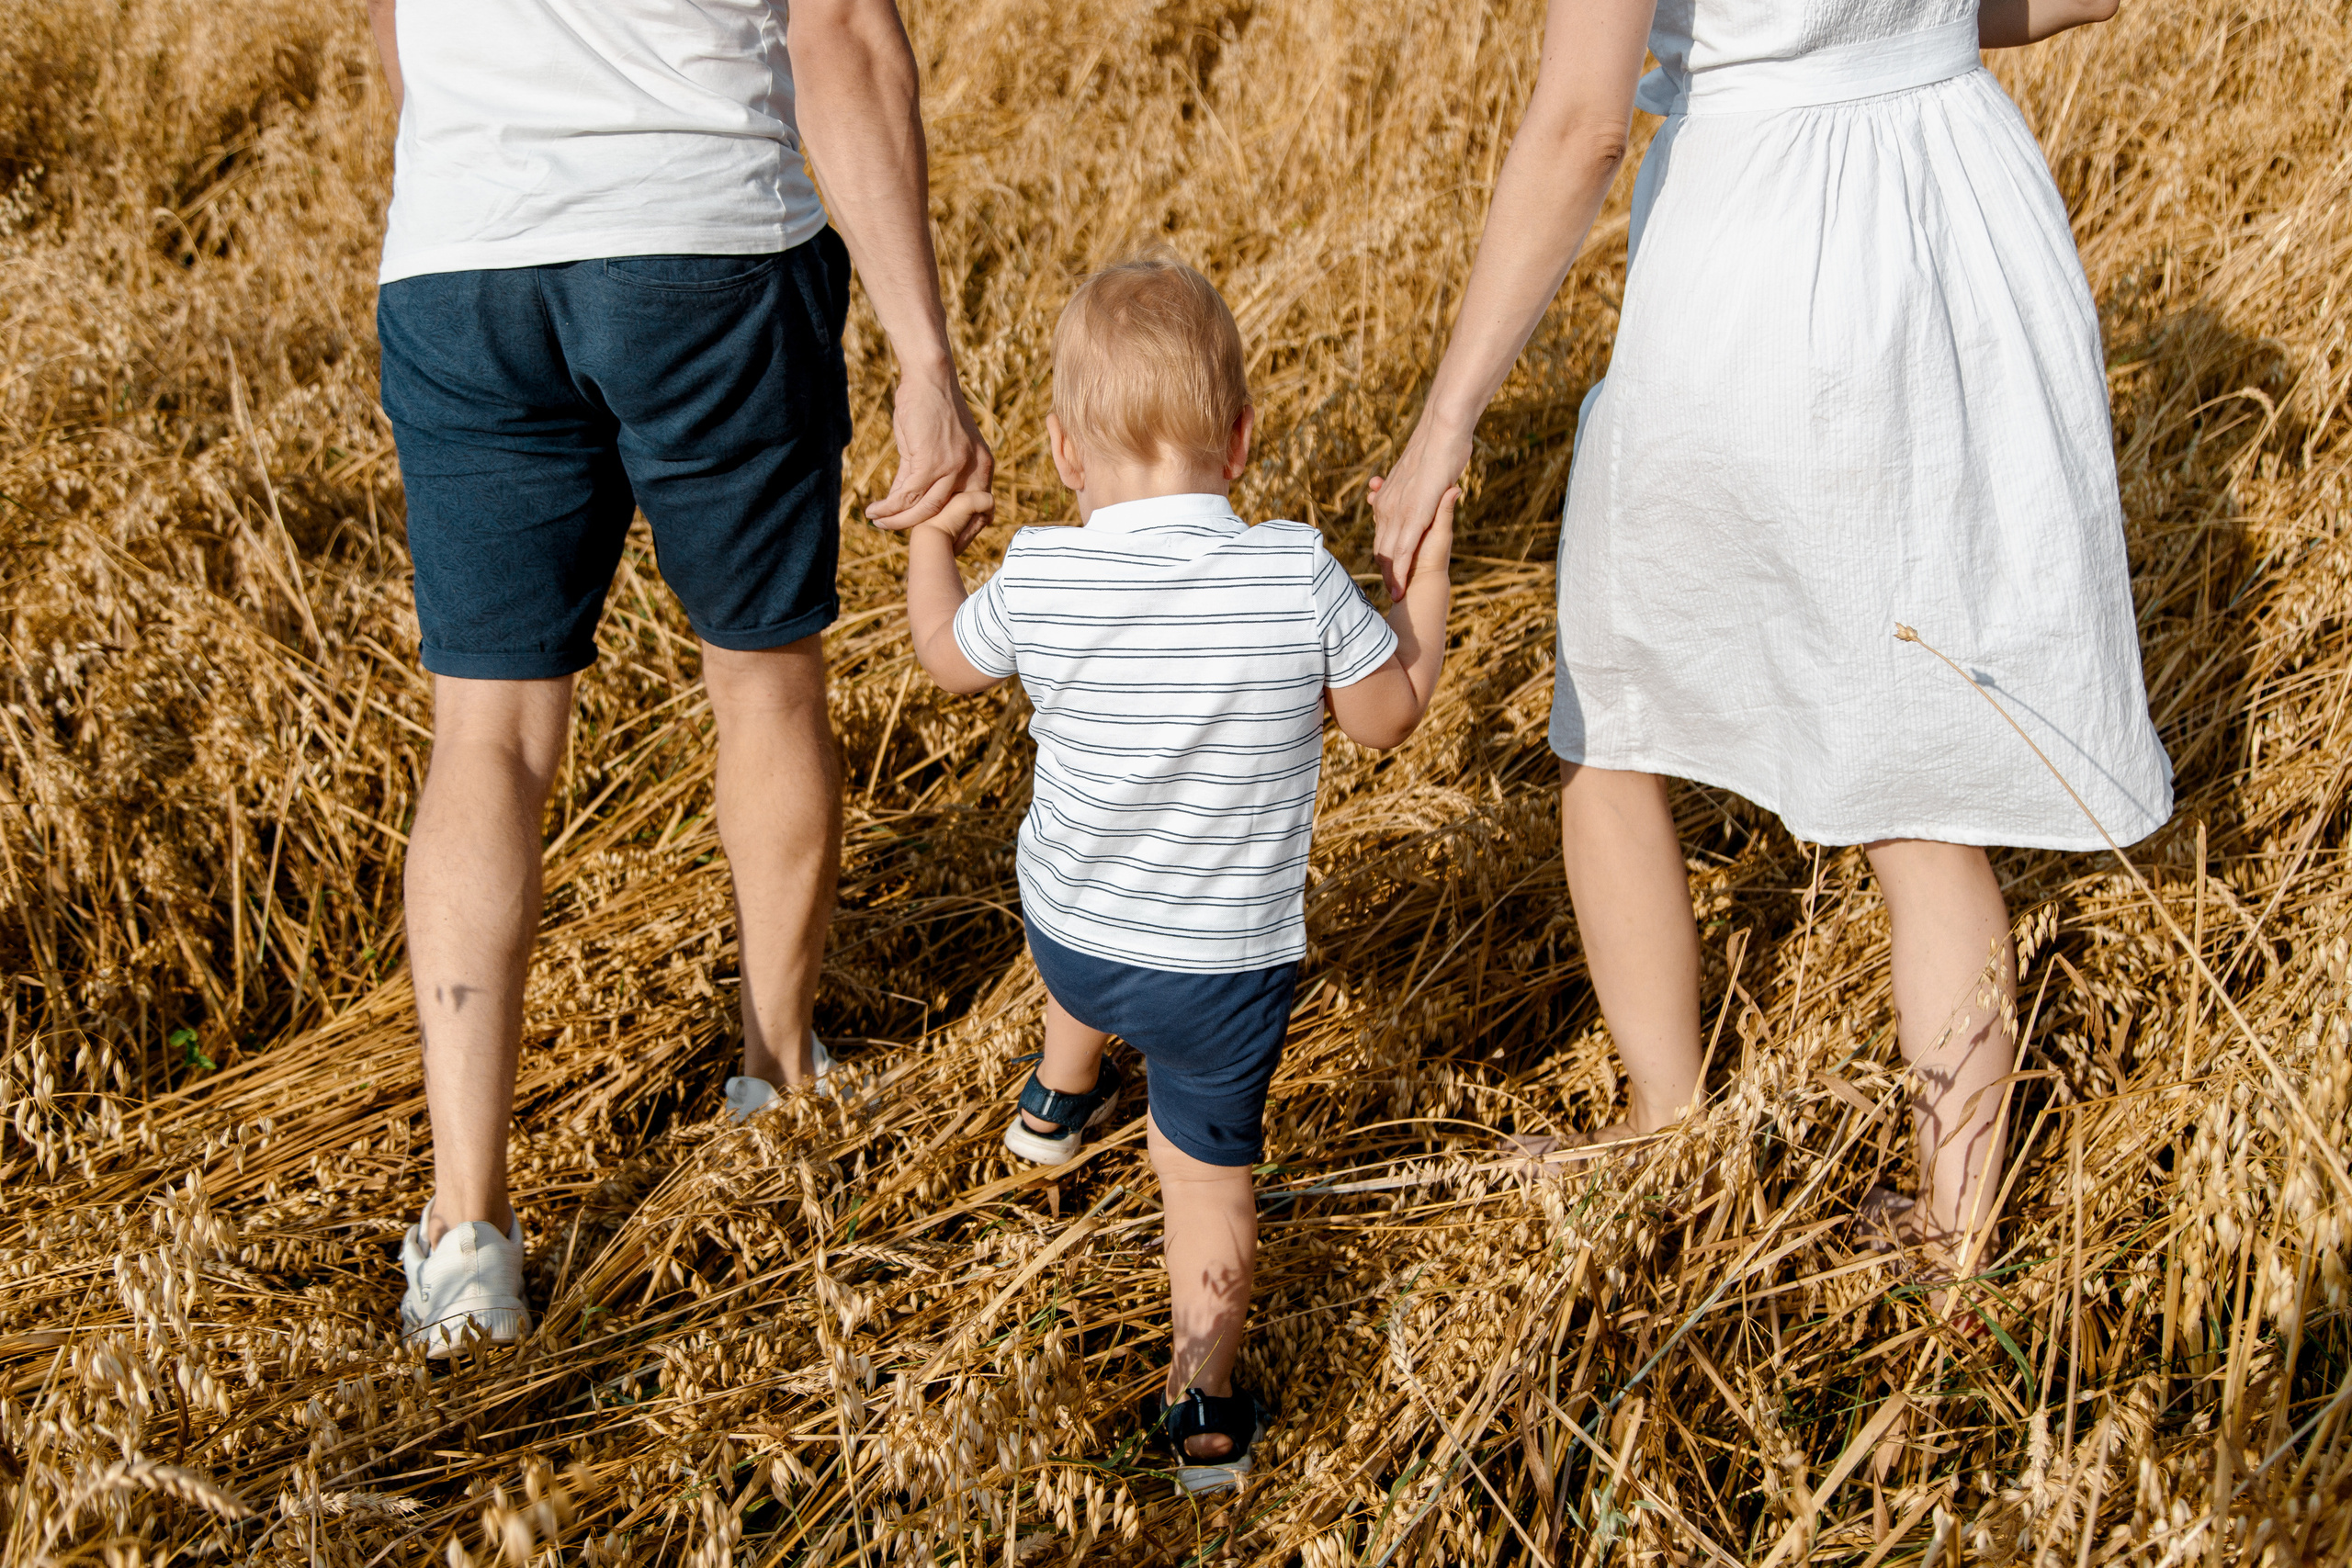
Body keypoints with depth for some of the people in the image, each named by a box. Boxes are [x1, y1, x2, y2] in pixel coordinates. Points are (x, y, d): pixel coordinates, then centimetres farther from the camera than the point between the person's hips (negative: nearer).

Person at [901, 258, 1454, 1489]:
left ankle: (1061, 1096, 64)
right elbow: (1388, 715, -5)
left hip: (1068, 936, 2)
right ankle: (1204, 1395, 8)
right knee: (1208, 1162, 18)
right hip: (1228, 970, -2)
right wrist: (1426, 569, 8)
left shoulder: (1038, 581, -18)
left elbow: (949, 657, 5)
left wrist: (930, 532, 22)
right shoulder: (1300, 579, -21)